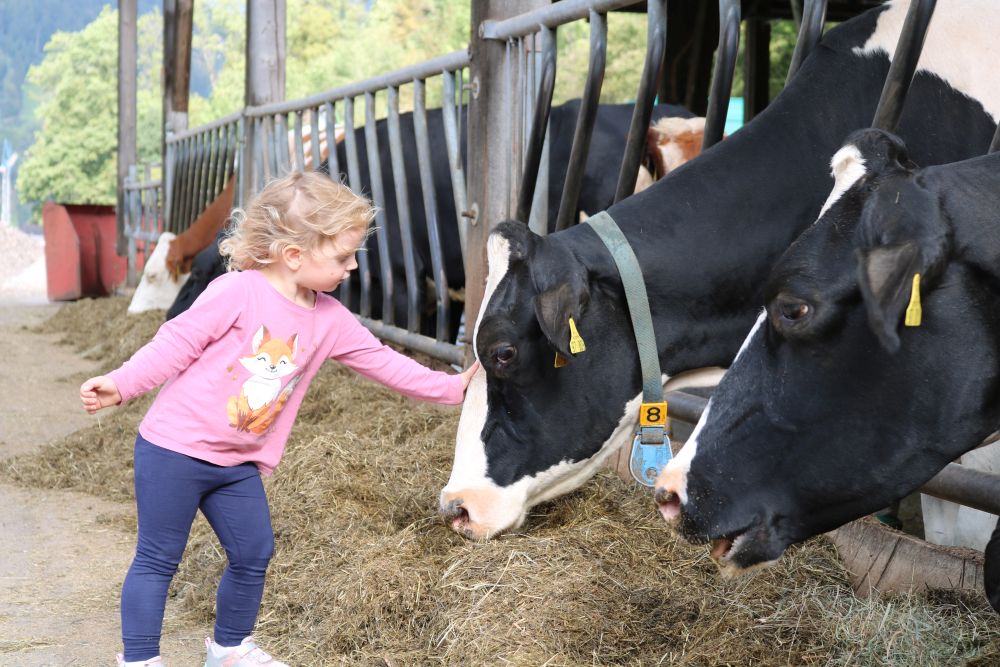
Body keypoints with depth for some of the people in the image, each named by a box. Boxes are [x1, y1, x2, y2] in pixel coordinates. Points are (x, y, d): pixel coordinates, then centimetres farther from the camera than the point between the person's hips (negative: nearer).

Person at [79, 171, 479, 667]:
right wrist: (121, 385, -19)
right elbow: (176, 344, -13)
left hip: (239, 464, 7)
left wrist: (452, 387, 5)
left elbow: (384, 363, 6)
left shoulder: (330, 321, 2)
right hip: (173, 449, -7)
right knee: (158, 560, 3)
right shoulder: (238, 292, -18)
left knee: (254, 555, 14)